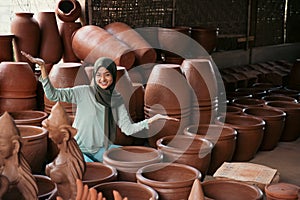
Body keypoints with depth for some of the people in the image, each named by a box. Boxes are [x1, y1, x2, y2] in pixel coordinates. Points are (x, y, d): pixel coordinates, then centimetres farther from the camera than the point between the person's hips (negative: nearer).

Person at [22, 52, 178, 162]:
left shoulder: (117, 99, 1)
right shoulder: (84, 92, -10)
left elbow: (128, 129, -5)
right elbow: (53, 94, -16)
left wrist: (154, 119, -16)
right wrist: (42, 67, -27)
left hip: (103, 149, 4)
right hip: (80, 149, -4)